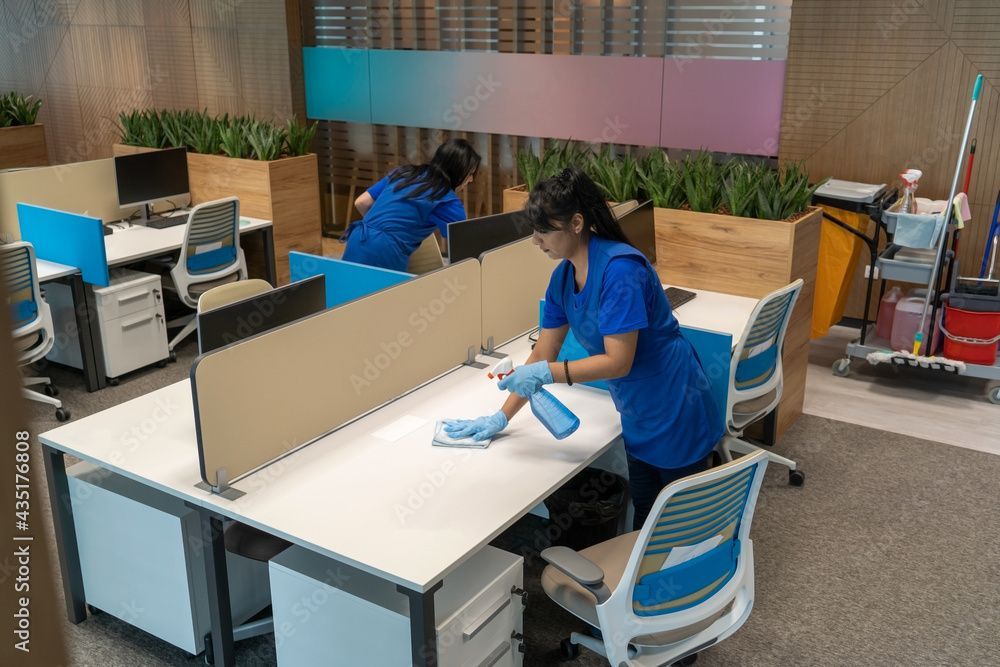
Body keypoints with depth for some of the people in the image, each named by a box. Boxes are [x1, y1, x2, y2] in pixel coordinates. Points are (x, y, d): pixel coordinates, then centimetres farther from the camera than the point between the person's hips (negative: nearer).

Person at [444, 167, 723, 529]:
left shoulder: (619, 268, -26)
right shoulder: (563, 277, -2)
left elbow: (618, 362, -27)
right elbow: (542, 355, 4)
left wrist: (547, 374, -28)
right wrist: (501, 417, 4)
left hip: (676, 414, -7)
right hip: (638, 417, 7)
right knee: (644, 515, 18)